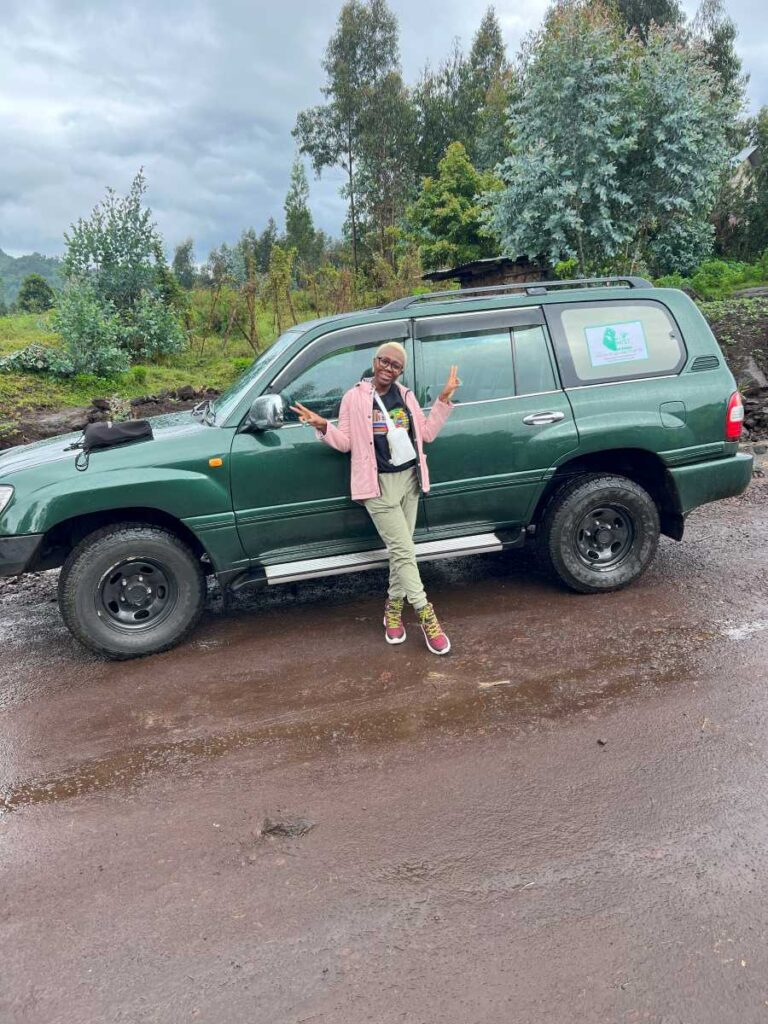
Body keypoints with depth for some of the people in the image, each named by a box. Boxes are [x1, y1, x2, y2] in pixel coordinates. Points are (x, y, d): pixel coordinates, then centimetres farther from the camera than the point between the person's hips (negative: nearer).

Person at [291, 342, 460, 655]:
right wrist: (323, 427, -19)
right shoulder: (354, 397, -4)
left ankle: (394, 607, 26)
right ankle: (426, 616, 1)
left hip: (409, 479, 5)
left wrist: (444, 399, 6)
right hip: (379, 485, -5)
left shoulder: (406, 396, 9)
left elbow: (426, 433, 11)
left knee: (401, 550, 10)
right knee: (404, 550, -7)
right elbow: (346, 442, -2)